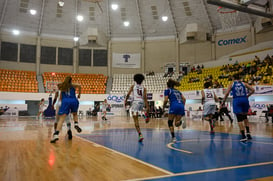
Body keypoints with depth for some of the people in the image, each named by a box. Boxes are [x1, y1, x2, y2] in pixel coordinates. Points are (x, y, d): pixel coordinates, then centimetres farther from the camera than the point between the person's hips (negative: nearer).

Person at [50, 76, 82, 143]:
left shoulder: (62, 86, 23)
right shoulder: (73, 85, 19)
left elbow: (61, 97, 20)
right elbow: (79, 86, 0)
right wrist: (79, 95, 12)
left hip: (65, 101, 0)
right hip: (74, 100, 1)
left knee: (61, 118, -9)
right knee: (75, 114, 29)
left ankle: (56, 134, -26)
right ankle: (76, 124, 2)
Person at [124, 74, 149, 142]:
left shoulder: (133, 86, 9)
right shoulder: (143, 88, 12)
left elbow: (128, 95, 3)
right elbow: (145, 98, 2)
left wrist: (126, 101, 22)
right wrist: (147, 107, 0)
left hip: (135, 102, -3)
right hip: (142, 102, 3)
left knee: (136, 120, -5)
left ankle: (140, 134, -16)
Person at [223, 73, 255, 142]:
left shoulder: (231, 85, 9)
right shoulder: (244, 84, 14)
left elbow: (227, 93, -1)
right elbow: (252, 90, 8)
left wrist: (223, 102, 8)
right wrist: (247, 96, 20)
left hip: (236, 100, -3)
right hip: (244, 99, 3)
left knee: (239, 119, -3)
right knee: (245, 117, 22)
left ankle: (244, 136, -8)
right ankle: (248, 133, 18)